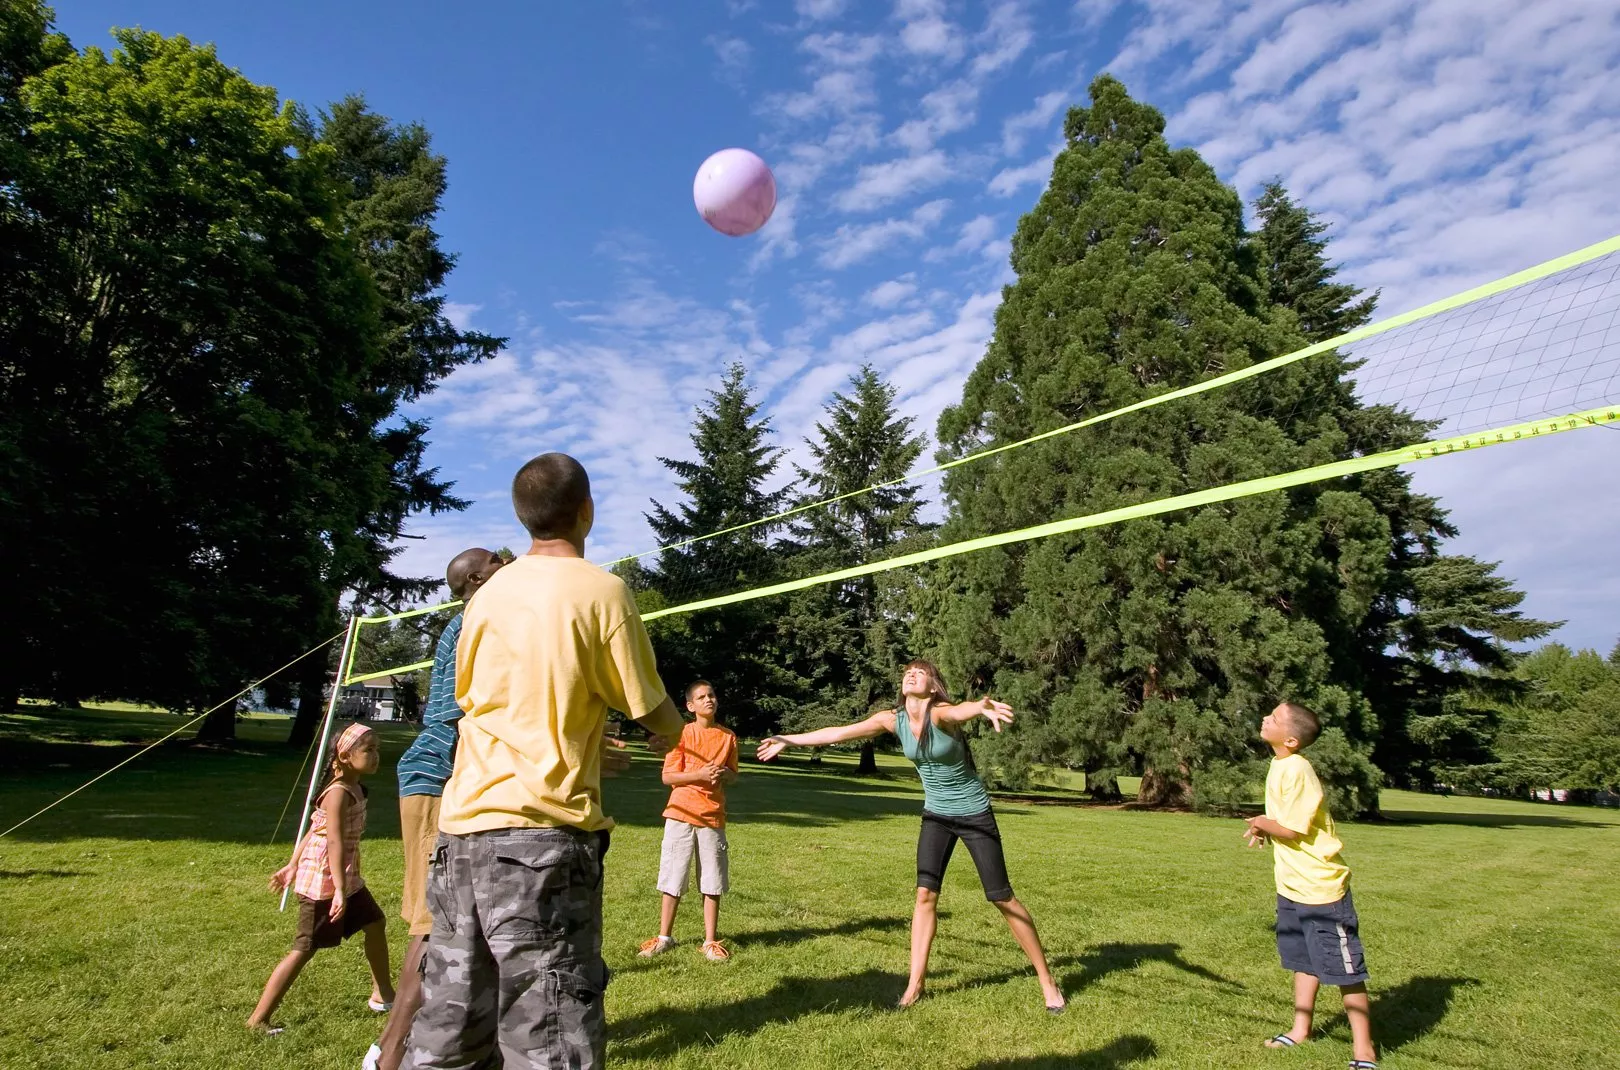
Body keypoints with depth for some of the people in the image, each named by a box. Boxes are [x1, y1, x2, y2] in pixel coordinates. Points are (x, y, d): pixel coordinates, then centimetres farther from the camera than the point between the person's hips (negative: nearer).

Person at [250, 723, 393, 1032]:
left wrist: (292, 866, 18)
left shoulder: (355, 789, 9)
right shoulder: (339, 793, -20)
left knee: (376, 923, 16)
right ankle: (258, 1018, 6)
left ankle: (382, 995, 30)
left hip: (346, 879, 10)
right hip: (323, 881, -10)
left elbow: (313, 831, 14)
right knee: (304, 949, -4)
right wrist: (339, 889, -28)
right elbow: (335, 843, -26)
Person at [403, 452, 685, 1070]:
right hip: (541, 835, -7)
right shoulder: (602, 590, -7)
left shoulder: (488, 592, 11)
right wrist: (671, 729, 23)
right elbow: (660, 721, -2)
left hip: (464, 824, 7)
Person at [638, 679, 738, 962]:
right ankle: (664, 937, 21)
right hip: (681, 814, -2)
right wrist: (700, 774, -19)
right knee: (672, 880, 6)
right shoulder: (683, 734, -3)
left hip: (713, 817, 2)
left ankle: (710, 940, 17)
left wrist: (723, 774, -9)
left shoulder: (728, 736, 5)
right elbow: (668, 776, -5)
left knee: (712, 882, 5)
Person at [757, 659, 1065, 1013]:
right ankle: (915, 984, 10)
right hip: (936, 815, 5)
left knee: (1002, 897, 1)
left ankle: (1047, 980, 17)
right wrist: (789, 740, 2)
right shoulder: (893, 719, -9)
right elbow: (839, 733, -2)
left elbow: (964, 709, -51)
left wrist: (984, 705, -76)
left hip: (974, 814, -4)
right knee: (925, 894, -1)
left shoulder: (942, 713, -26)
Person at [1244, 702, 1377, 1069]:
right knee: (1304, 962, 22)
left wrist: (1262, 824, -6)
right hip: (1293, 886, 10)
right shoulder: (1280, 766, 4)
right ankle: (1301, 1030, 36)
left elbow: (1293, 831, -24)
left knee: (1345, 970, 5)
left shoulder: (1296, 769, -25)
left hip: (1320, 887, -9)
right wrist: (1266, 830, 0)